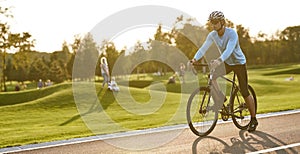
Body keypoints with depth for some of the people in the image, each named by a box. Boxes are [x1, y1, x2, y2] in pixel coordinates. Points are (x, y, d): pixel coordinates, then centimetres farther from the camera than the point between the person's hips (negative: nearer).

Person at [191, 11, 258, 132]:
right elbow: (203, 48, -15)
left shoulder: (232, 33, -27)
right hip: (227, 63, 5)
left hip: (239, 63, -5)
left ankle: (253, 119, 9)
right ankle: (221, 99, -1)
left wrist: (219, 60, -58)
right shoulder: (212, 35, -9)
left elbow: (229, 50, -41)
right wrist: (195, 59, -34)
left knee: (244, 92, -5)